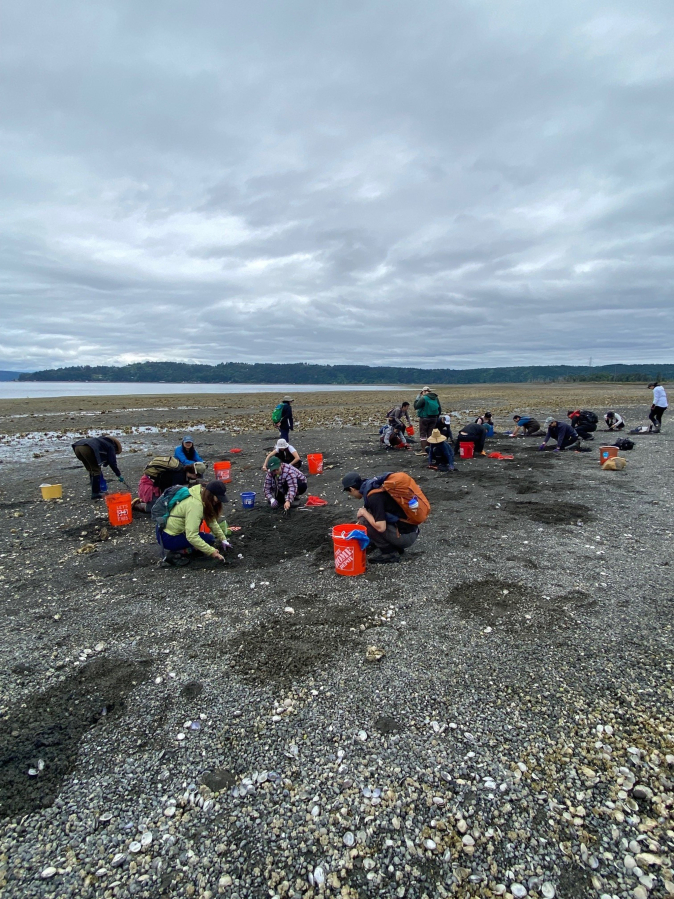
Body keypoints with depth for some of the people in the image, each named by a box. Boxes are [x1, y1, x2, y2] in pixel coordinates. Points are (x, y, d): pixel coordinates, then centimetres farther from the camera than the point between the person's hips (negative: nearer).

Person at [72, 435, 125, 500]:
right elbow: (112, 463, 9)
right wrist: (119, 475, 16)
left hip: (77, 447, 9)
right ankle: (95, 493, 3)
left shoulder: (102, 441, 36)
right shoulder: (110, 446, 15)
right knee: (96, 470, 4)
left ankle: (95, 491, 29)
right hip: (87, 448, -9)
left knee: (91, 470, 22)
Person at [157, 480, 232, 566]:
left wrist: (223, 539, 4)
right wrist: (212, 552, -30)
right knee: (209, 539, -11)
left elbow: (212, 520, 8)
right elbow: (191, 536, -32)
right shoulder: (195, 504, -28)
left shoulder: (202, 497, 1)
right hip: (168, 538, -10)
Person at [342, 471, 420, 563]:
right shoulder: (373, 486, 9)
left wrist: (364, 512, -9)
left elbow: (381, 527, -24)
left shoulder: (373, 496, -20)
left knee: (364, 522, -10)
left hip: (405, 535, -9)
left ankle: (390, 552, -1)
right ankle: (396, 546, 15)